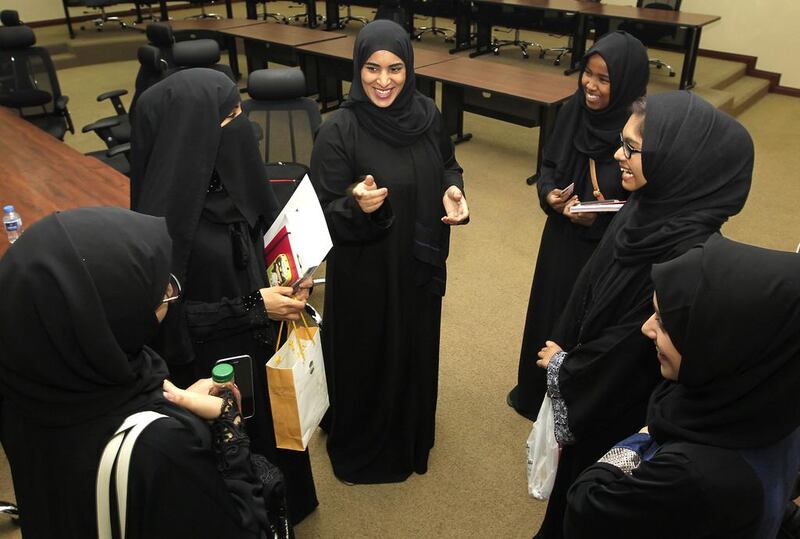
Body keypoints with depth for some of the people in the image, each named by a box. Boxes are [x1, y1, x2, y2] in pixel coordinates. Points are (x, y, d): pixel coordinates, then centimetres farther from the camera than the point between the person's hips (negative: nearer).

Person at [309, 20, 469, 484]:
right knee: (366, 357, 11)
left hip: (419, 264, 6)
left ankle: (411, 432, 51)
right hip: (365, 272, -5)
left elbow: (448, 166, 11)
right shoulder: (340, 131, -20)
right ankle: (361, 447, 39)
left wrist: (453, 191, -11)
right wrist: (356, 204, -38)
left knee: (416, 349, 23)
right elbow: (323, 213, -17)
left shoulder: (426, 113, -5)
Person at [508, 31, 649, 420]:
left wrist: (599, 219, -29)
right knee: (547, 315, 22)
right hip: (561, 241, 6)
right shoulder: (573, 111, -6)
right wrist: (549, 193, -14)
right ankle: (536, 393, 47)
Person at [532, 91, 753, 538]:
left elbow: (633, 349, -25)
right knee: (574, 490, 30)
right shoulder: (650, 206, -7)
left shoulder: (689, 257, -33)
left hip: (621, 413, -7)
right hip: (593, 389, 7)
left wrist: (562, 366, -10)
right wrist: (565, 352, 5)